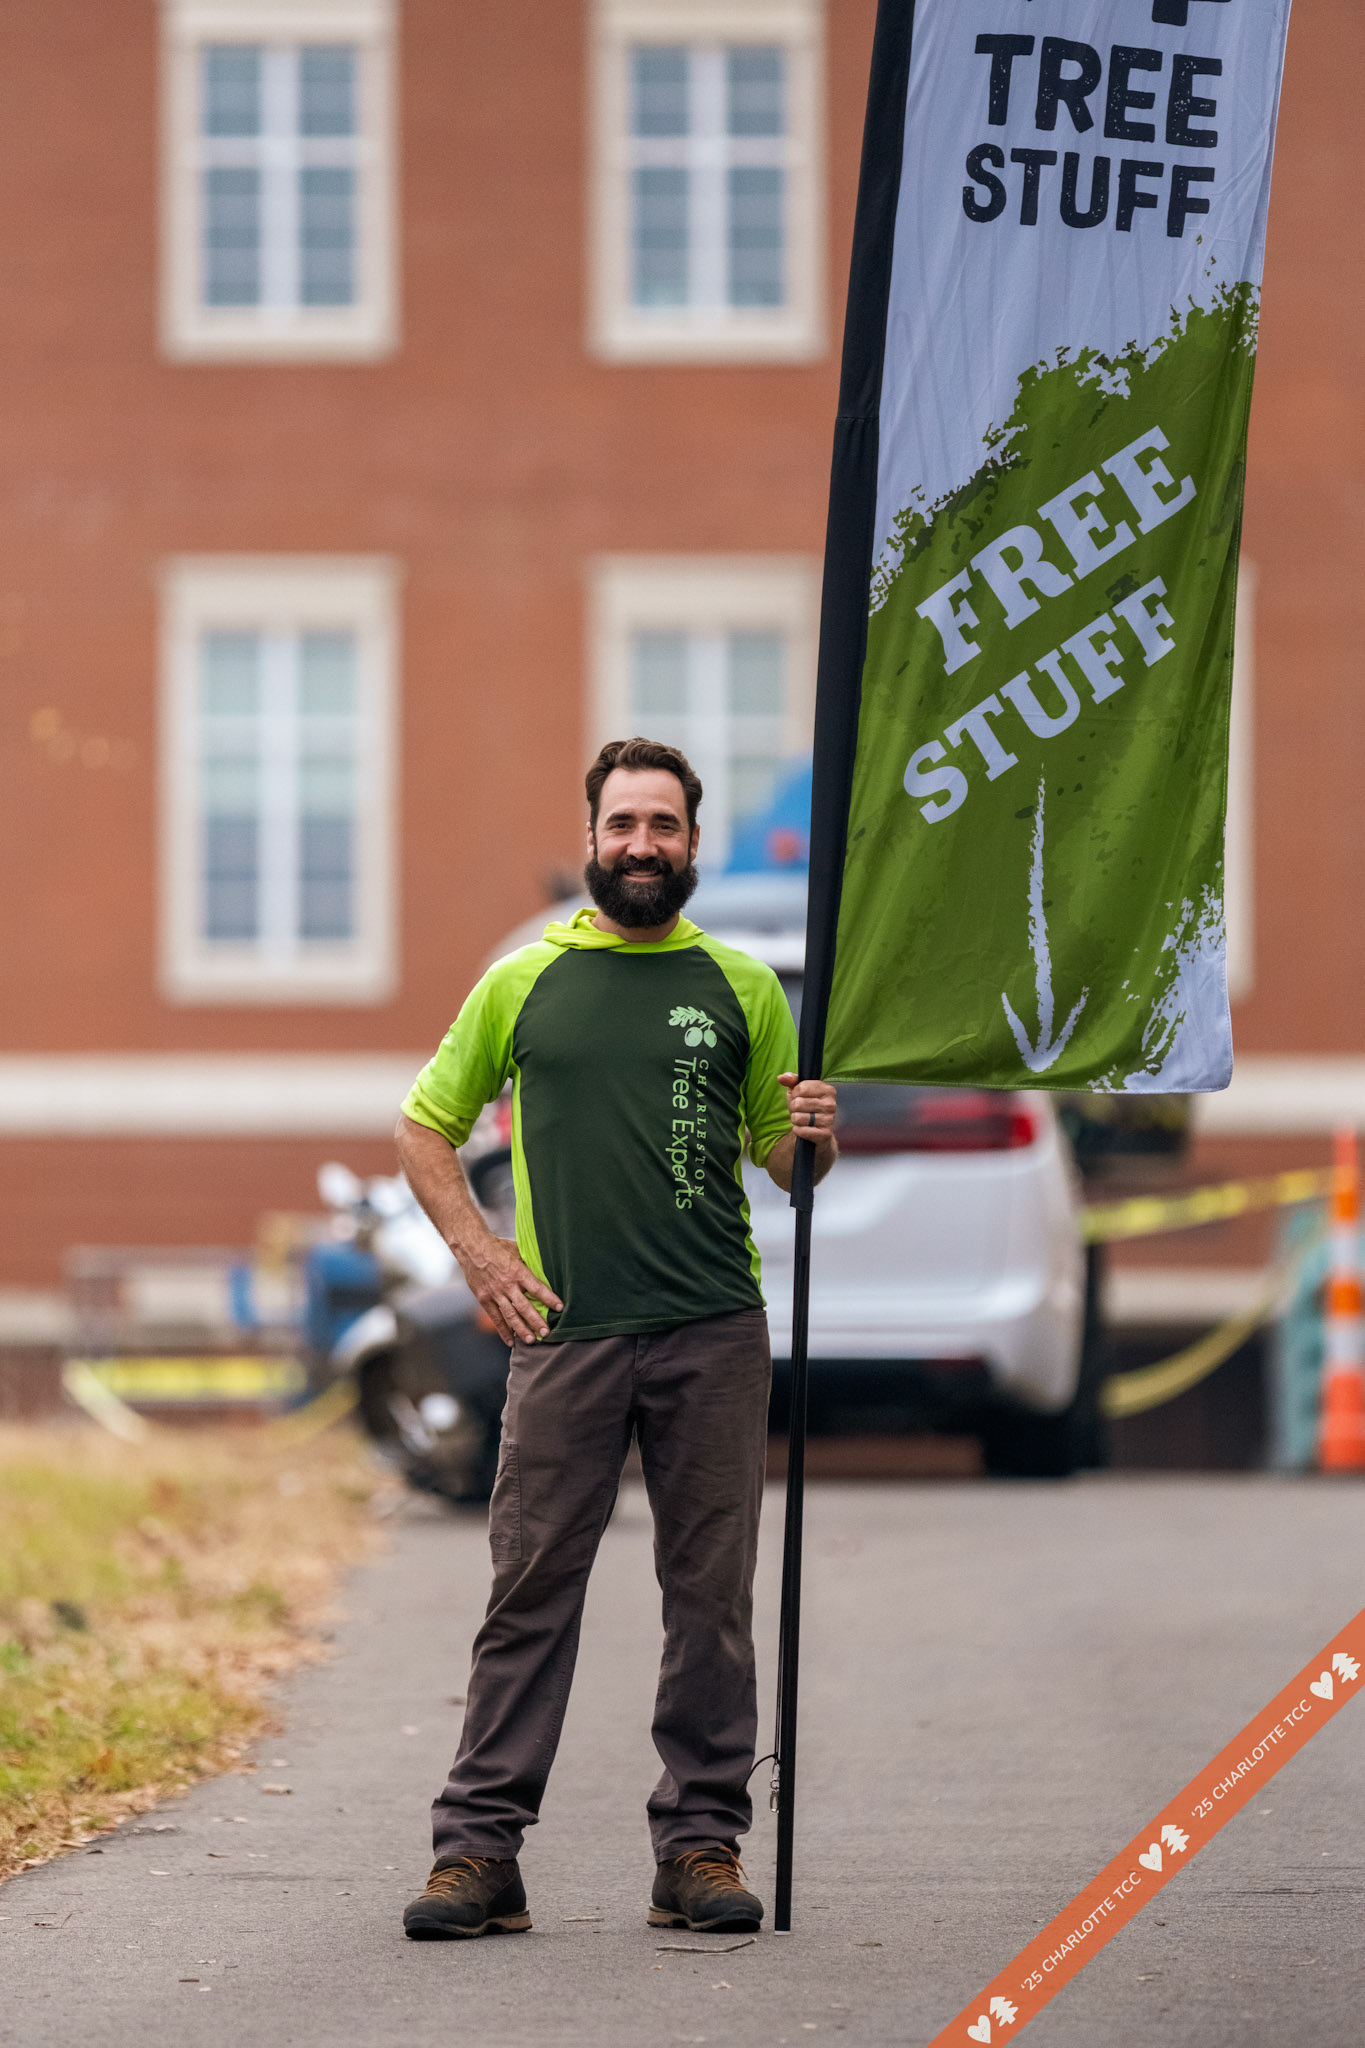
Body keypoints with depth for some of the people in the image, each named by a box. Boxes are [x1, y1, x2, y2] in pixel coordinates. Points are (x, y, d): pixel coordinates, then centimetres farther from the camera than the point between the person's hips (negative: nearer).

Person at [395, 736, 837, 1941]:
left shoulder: (743, 988, 11)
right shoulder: (524, 983, 9)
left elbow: (780, 1155, 17)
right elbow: (426, 1127, 15)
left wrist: (812, 1139, -7)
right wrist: (475, 1248, 1)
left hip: (713, 1333, 1)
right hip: (565, 1331, -1)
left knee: (712, 1595, 2)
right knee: (531, 1585, -3)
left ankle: (702, 1843, 8)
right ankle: (479, 1846, -2)